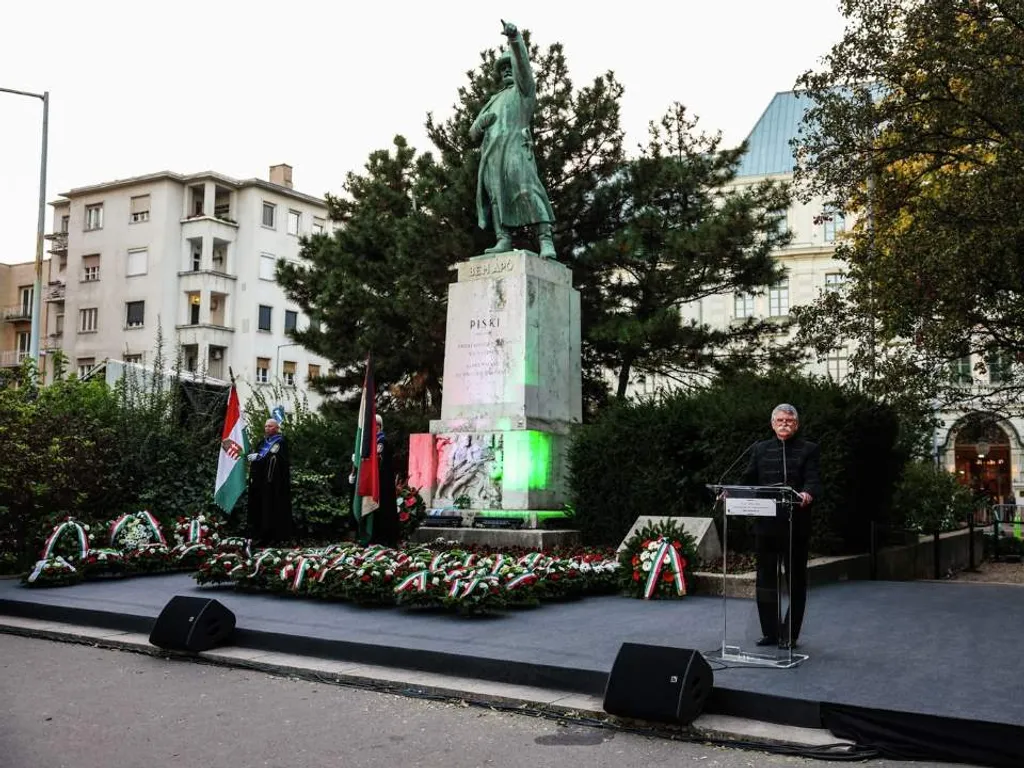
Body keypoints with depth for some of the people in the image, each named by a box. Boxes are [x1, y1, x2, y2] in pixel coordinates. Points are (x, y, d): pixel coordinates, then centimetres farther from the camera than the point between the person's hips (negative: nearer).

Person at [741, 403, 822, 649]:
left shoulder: (809, 450, 2)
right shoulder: (760, 449, 12)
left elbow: (814, 481, -10)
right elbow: (748, 481, 8)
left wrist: (807, 495, -32)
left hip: (796, 525, -3)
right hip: (766, 524, 3)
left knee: (795, 581, 5)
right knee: (765, 579, 8)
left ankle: (790, 635, 15)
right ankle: (770, 632, 19)